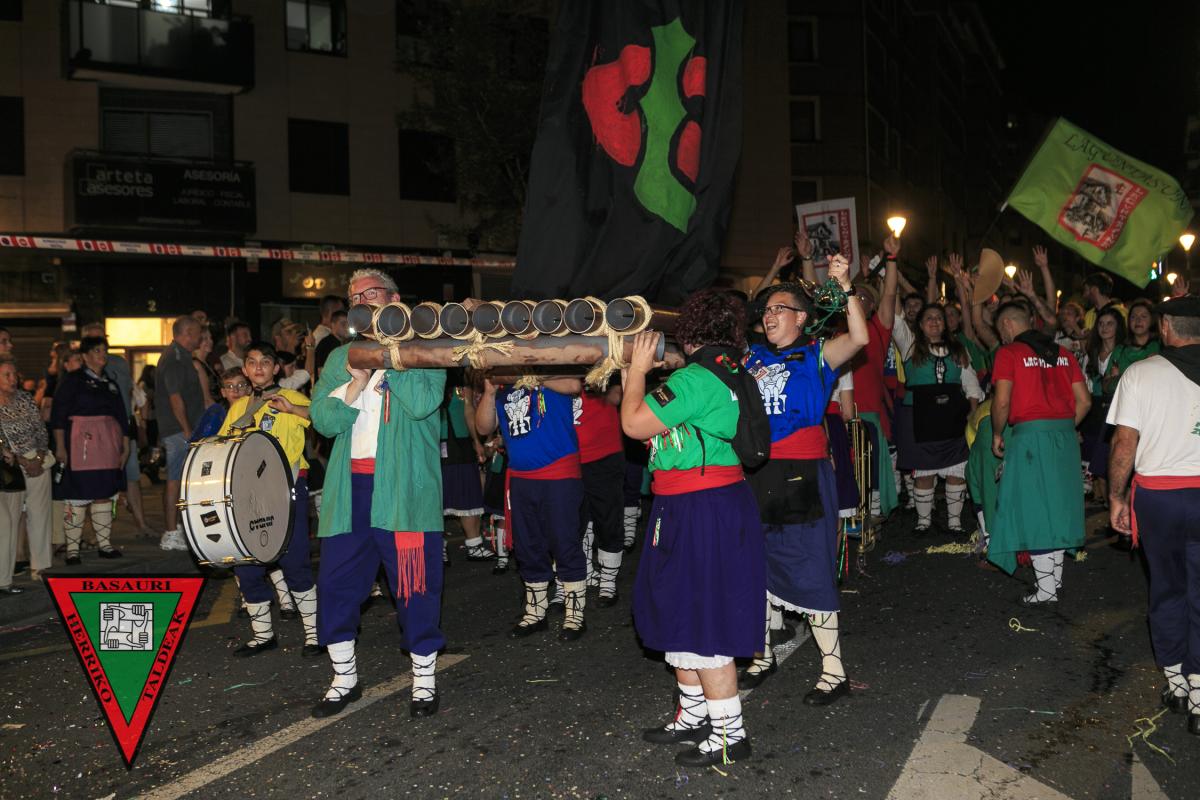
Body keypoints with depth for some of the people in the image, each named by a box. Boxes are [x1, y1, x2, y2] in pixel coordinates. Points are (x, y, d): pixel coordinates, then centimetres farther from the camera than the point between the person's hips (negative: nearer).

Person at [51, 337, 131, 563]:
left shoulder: (110, 384, 17)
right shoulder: (72, 381, 0)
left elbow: (122, 417, 18)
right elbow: (58, 415, -5)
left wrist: (125, 447, 12)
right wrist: (60, 447, -12)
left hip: (108, 446, 5)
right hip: (80, 444, -5)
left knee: (105, 494, 7)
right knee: (77, 497, -6)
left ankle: (104, 544, 14)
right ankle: (72, 549, 0)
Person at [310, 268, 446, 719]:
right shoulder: (340, 358, 17)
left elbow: (423, 403, -15)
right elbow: (323, 420, 5)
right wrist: (358, 381, -10)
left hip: (405, 488, -4)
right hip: (349, 487, 5)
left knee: (415, 586, 0)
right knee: (336, 584, 7)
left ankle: (424, 682, 16)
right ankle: (344, 679, 24)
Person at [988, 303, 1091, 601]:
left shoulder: (1009, 353, -4)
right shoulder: (1062, 353, 13)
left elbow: (1002, 402, -12)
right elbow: (1084, 400, 9)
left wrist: (997, 435, 2)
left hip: (1030, 434, -6)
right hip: (1065, 436, 6)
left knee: (1034, 510, 0)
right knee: (1057, 506, 14)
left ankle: (1045, 589, 1)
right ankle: (1056, 581, 20)